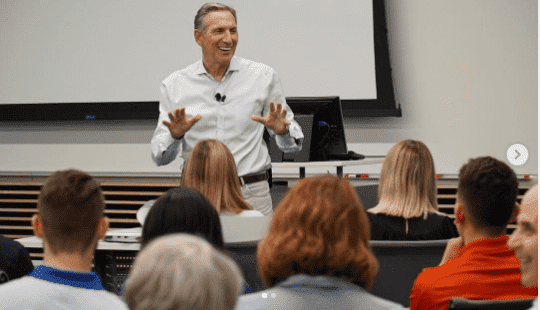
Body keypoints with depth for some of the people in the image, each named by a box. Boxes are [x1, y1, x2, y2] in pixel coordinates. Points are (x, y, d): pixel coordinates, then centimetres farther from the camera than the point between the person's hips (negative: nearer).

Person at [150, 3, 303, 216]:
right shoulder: (174, 86, 7)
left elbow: (292, 146, 12)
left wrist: (282, 130, -11)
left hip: (251, 195, 0)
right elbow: (159, 157, 6)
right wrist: (175, 135, -14)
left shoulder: (263, 77, 8)